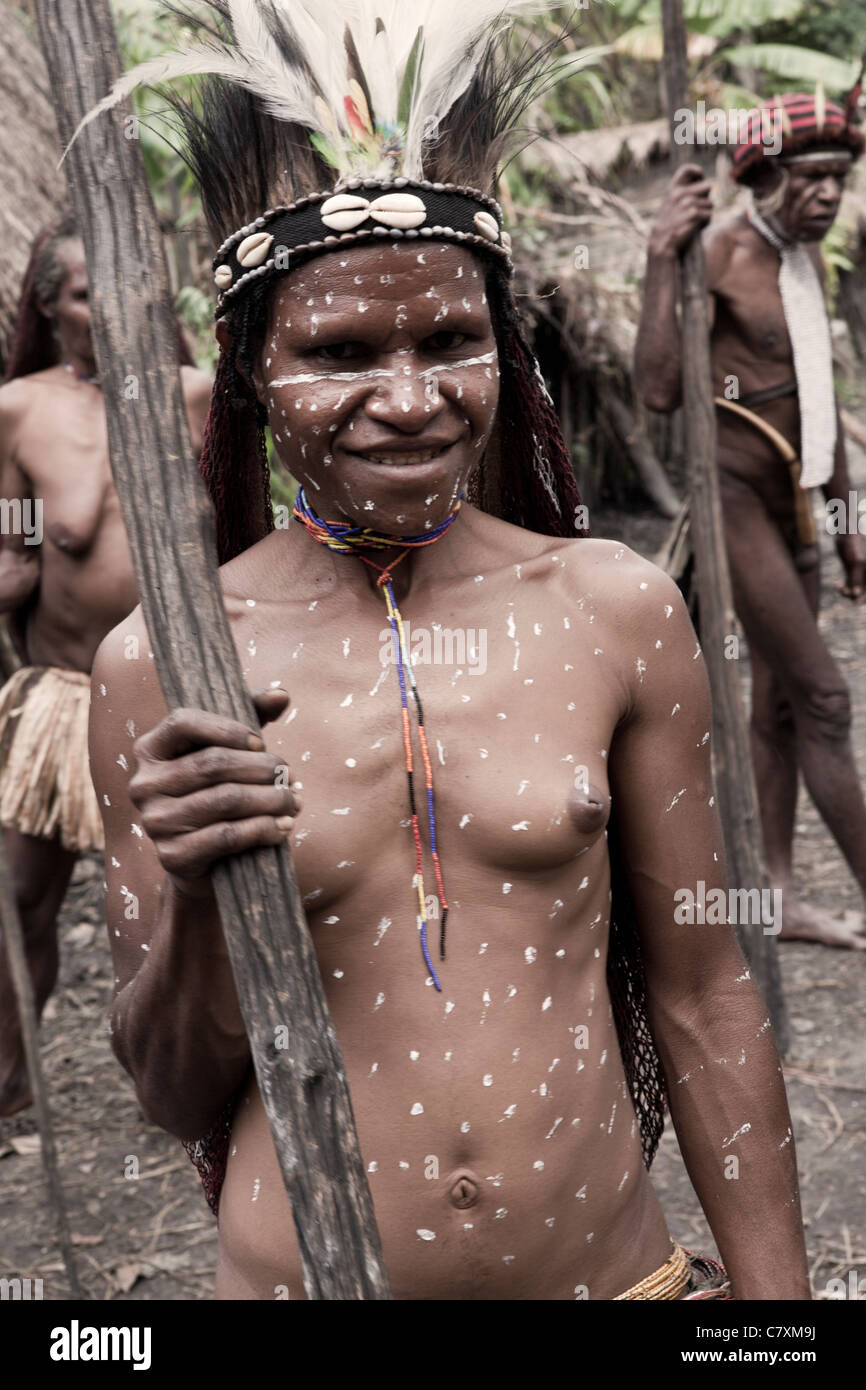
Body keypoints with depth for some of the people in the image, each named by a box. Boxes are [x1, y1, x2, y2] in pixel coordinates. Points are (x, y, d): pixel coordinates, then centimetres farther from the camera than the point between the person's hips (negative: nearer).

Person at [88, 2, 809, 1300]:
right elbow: (177, 1095, -3)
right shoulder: (161, 671, -10)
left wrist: (774, 1288, 3)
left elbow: (703, 996, 0)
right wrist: (197, 901, -21)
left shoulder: (617, 610, -7)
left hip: (615, 1261, 2)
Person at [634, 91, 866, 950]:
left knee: (779, 705, 11)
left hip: (790, 505, 9)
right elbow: (659, 391, -26)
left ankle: (779, 898, 19)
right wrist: (660, 261, -32)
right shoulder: (718, 253, -13)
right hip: (732, 497, -9)